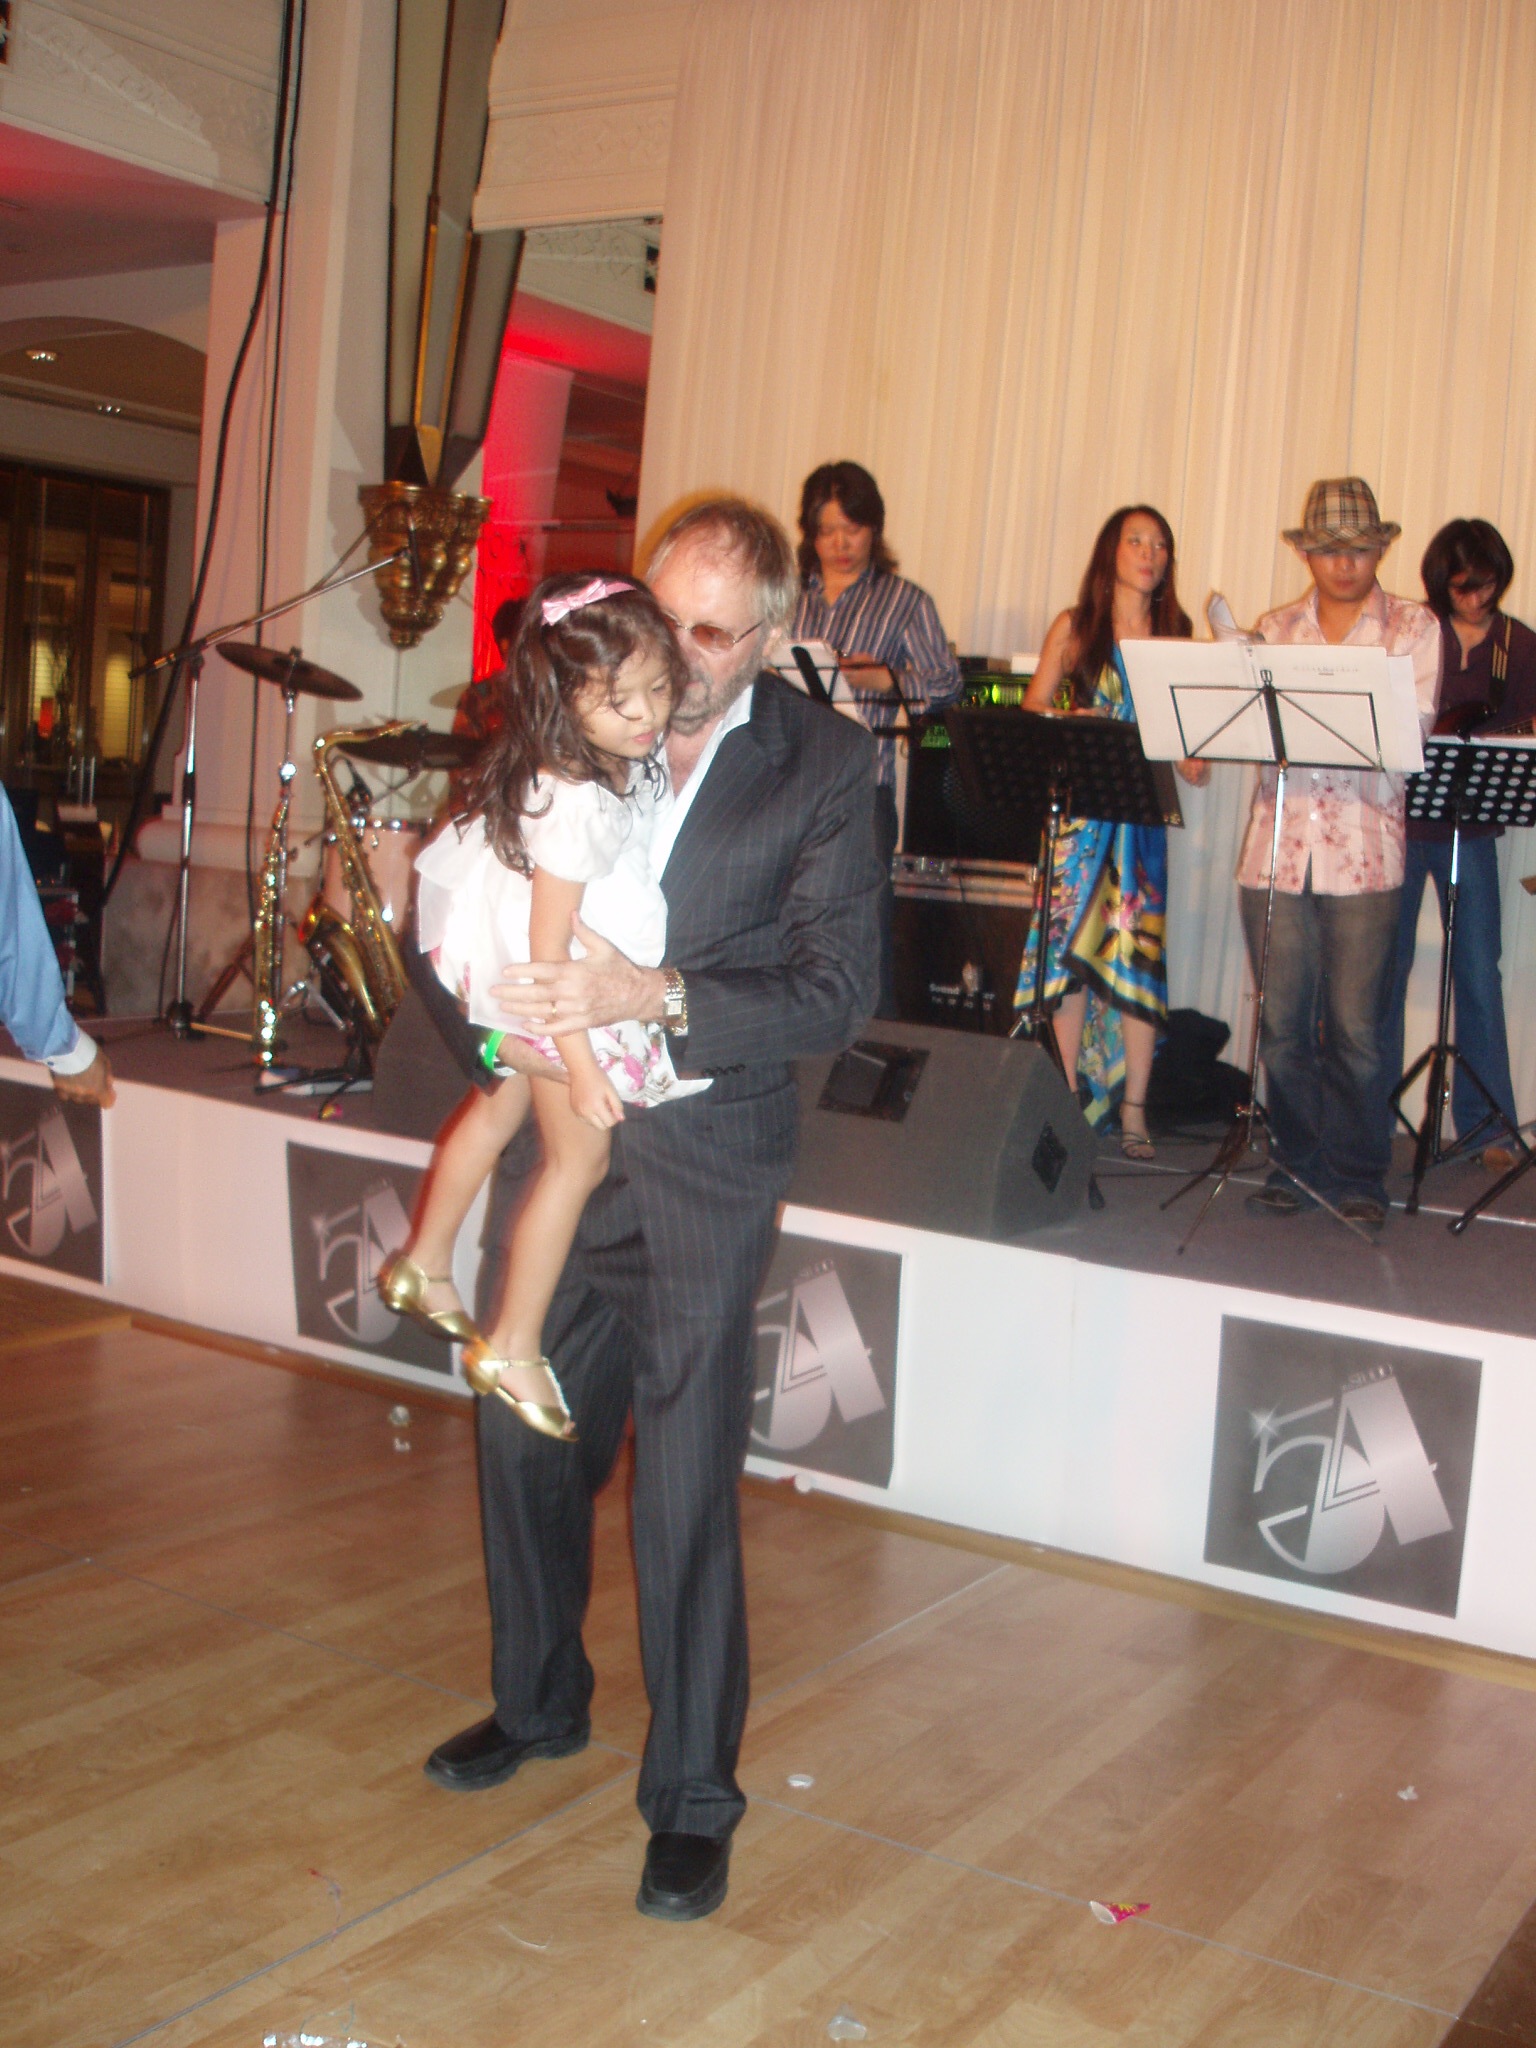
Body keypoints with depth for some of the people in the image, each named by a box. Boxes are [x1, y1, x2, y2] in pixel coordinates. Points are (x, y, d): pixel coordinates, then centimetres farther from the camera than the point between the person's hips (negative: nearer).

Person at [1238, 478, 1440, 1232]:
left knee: (1355, 1028, -2)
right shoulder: (1274, 630, 15)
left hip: (1363, 856, -2)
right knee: (1283, 1023, 5)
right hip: (1276, 850, 3)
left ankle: (1358, 1177, 11)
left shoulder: (1414, 627, 7)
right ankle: (1299, 1164, 19)